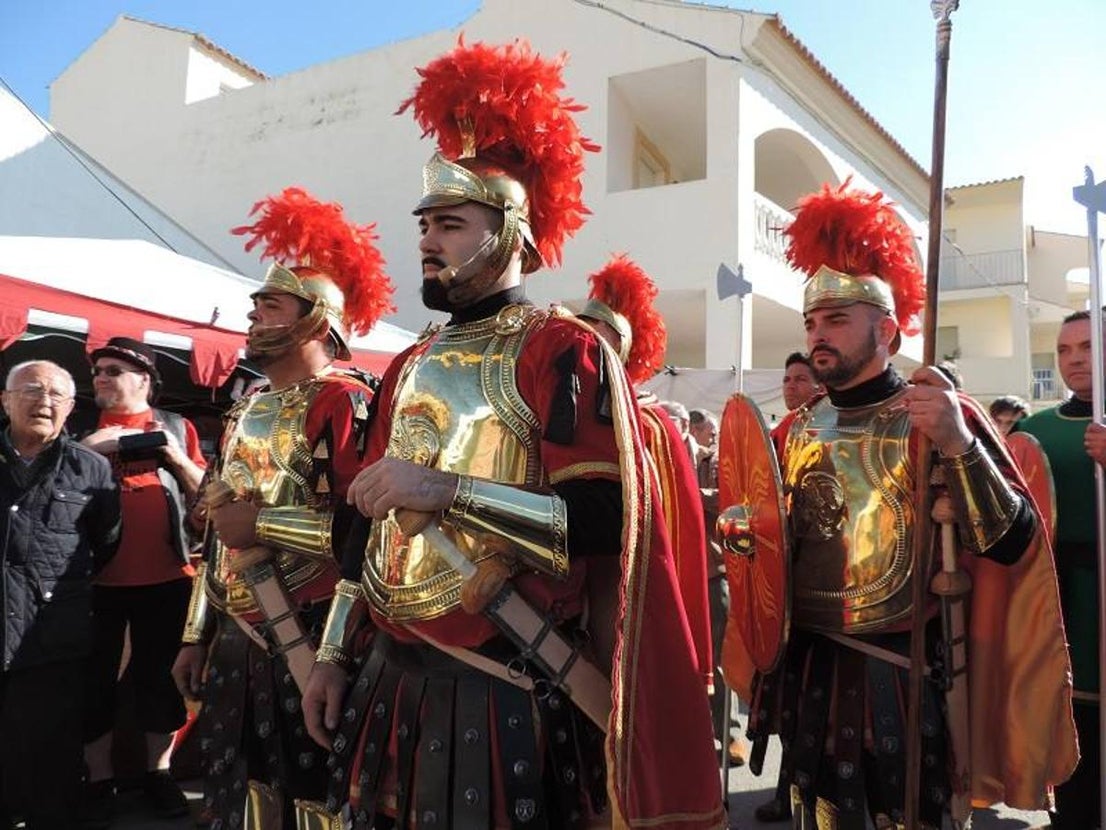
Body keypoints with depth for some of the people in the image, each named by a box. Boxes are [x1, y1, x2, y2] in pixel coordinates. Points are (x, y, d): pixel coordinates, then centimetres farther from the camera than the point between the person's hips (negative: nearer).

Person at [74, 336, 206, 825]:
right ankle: (99, 780, 19)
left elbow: (205, 494, 7)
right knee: (96, 677, 6)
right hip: (97, 577, 1)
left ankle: (158, 772, 21)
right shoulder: (81, 430, 10)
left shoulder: (177, 427, 8)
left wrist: (176, 458, -8)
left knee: (159, 673, 8)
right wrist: (87, 450, -10)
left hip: (165, 576, 0)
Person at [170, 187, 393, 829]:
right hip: (237, 641, 8)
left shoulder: (343, 400, -12)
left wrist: (262, 523, -18)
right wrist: (197, 637, 18)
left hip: (309, 641, -8)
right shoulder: (247, 409, 15)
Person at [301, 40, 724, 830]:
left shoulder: (564, 349, -10)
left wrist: (448, 488, -23)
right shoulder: (412, 365, 12)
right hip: (388, 674, 7)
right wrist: (337, 655, 12)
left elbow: (604, 521, -19)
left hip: (500, 689, -6)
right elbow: (374, 524, 16)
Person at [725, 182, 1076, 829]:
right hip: (811, 678, 4)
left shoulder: (944, 416, -6)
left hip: (909, 678, -4)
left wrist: (958, 446, -27)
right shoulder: (795, 431, 7)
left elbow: (1014, 546, -15)